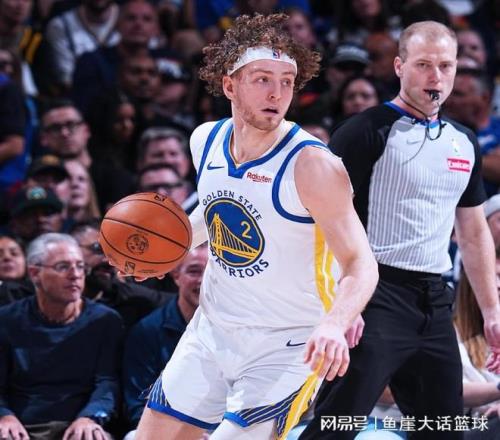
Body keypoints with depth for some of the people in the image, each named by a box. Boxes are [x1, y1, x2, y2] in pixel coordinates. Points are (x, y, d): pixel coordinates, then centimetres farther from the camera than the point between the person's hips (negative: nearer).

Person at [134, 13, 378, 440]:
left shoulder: (311, 165, -21)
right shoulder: (206, 140, -1)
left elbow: (361, 264, -23)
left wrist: (334, 324, -42)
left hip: (289, 346, -6)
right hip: (213, 330, 6)